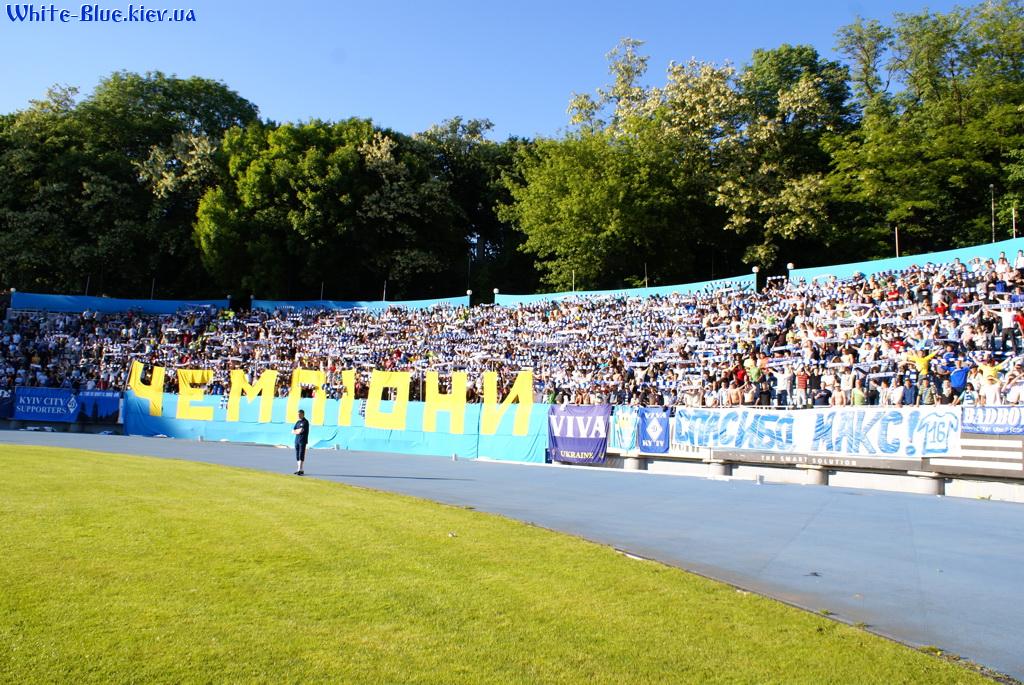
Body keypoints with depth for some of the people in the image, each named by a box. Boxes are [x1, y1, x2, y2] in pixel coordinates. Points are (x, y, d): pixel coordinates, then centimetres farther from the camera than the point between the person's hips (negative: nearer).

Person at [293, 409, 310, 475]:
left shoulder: (305, 422, -8)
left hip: (303, 441, -7)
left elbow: (301, 431, -19)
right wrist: (298, 431, -7)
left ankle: (300, 470, -13)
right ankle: (298, 469, 10)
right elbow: (293, 431, 11)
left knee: (301, 455, -10)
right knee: (297, 456, 6)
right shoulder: (297, 422, 16)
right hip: (297, 440, 8)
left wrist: (296, 431, 0)